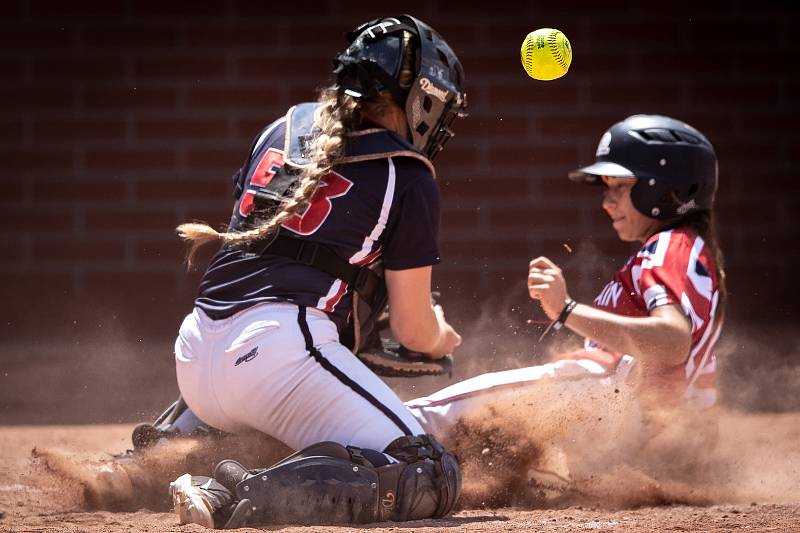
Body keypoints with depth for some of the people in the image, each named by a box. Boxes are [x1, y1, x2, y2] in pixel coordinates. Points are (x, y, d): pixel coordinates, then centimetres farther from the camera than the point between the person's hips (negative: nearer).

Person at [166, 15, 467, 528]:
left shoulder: (286, 127, 20)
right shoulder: (409, 179, 3)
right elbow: (413, 330, 6)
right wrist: (440, 337, 30)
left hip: (192, 355, 8)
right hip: (281, 347, -8)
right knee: (433, 480, -12)